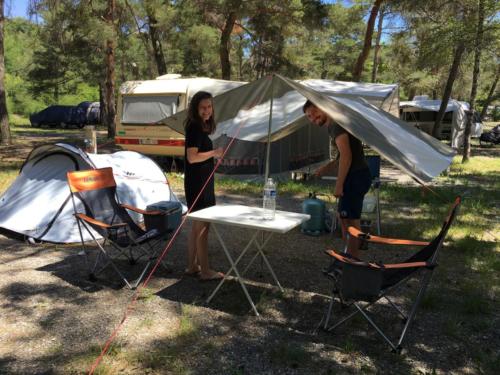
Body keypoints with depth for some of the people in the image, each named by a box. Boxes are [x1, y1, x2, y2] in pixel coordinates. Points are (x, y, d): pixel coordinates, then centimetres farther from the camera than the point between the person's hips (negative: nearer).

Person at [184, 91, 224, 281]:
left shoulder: (201, 127, 14)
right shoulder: (195, 128, -15)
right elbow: (192, 157, -23)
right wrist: (214, 153, -13)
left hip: (202, 182, 10)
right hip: (198, 184, -10)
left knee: (197, 226, 15)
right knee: (202, 227, -3)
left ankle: (192, 266, 24)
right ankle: (205, 271, 7)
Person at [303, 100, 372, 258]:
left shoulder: (336, 125, -14)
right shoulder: (333, 125, 17)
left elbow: (346, 156, -23)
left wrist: (338, 185, -23)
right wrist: (326, 168, 20)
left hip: (355, 177, -10)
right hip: (356, 176, 10)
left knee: (351, 219, -5)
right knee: (344, 216, 17)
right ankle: (349, 254, 26)